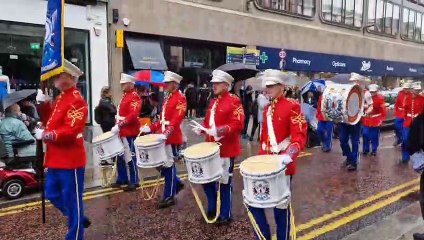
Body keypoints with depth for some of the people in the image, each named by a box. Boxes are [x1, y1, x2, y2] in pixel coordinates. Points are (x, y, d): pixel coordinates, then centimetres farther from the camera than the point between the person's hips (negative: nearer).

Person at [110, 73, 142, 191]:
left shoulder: (134, 97, -13)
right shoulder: (125, 96, 17)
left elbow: (133, 115, -25)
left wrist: (119, 125, -27)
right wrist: (117, 126, 10)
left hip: (129, 132, -9)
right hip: (122, 131, 10)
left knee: (130, 157, -1)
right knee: (120, 157, 15)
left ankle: (134, 182, 9)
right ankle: (122, 179, 27)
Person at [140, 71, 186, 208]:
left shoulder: (180, 98, -11)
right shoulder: (167, 98, 17)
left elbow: (176, 120, -23)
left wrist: (166, 134, -34)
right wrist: (151, 128, 8)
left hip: (172, 137, -9)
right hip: (163, 136, 9)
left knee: (168, 165, -2)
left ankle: (169, 196, 10)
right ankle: (176, 184, 31)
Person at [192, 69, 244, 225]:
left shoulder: (234, 101, -10)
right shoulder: (213, 102, 14)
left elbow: (238, 125, -20)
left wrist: (220, 130, -32)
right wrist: (201, 129, 1)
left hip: (226, 149, -8)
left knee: (225, 182, 4)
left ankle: (225, 215, 20)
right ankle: (212, 208, 31)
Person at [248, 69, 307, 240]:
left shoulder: (292, 106, -9)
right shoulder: (267, 108, 13)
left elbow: (300, 135, -16)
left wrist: (289, 155, -30)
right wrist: (261, 156, 14)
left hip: (283, 164, -6)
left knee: (281, 206, 8)